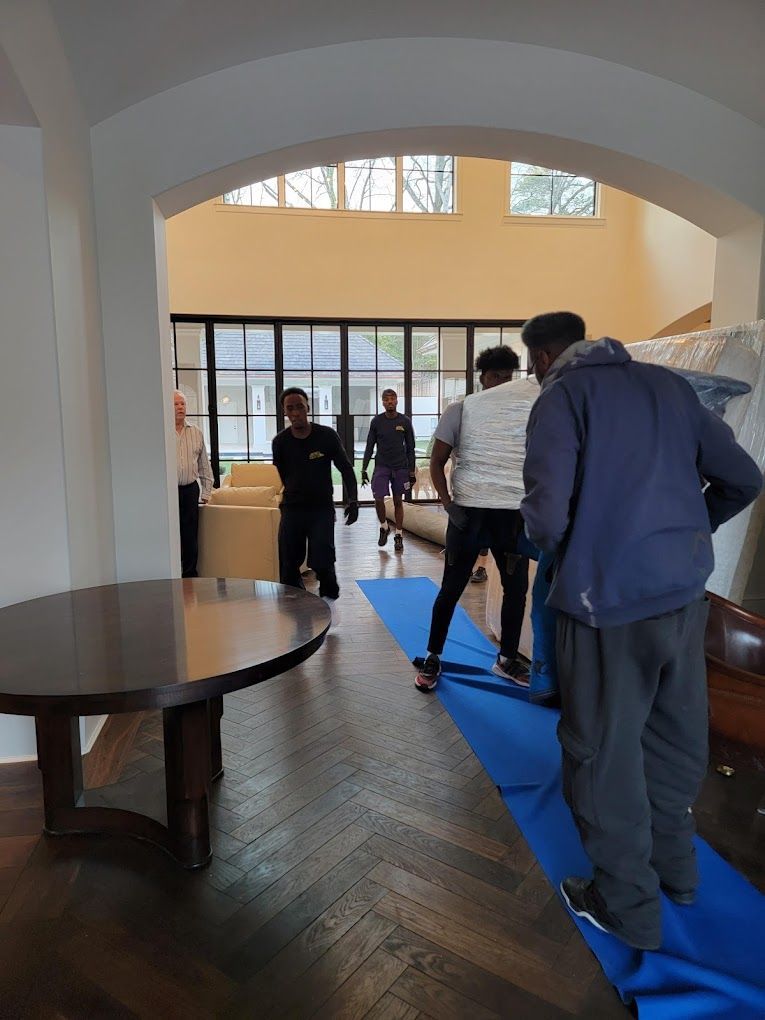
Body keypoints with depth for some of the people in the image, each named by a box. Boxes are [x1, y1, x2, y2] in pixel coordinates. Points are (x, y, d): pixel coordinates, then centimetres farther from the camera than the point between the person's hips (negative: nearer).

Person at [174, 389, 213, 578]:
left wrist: (206, 491, 11)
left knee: (191, 537, 8)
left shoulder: (196, 432, 10)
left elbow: (204, 465, 15)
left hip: (190, 490, 4)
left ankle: (190, 576, 19)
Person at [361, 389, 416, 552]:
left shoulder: (405, 421, -1)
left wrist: (412, 472, 1)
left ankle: (398, 536, 15)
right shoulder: (376, 421, 0)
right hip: (381, 466, 0)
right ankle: (384, 527, 15)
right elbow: (369, 447, 4)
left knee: (398, 501, 6)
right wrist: (364, 469, -2)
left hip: (400, 467, 0)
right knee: (378, 499, -11)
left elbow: (410, 448, 3)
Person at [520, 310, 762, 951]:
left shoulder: (562, 397, -8)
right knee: (677, 735, 22)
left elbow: (547, 515, -19)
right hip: (687, 590, 7)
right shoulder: (668, 383, 9)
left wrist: (552, 545, 3)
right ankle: (674, 864, 42)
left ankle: (628, 906, 25)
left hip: (609, 597, -6)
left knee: (606, 750, 10)